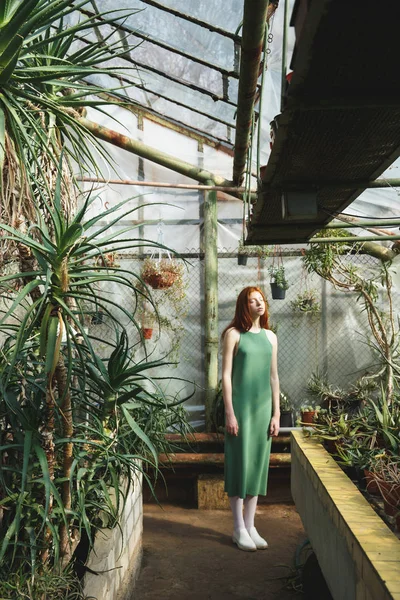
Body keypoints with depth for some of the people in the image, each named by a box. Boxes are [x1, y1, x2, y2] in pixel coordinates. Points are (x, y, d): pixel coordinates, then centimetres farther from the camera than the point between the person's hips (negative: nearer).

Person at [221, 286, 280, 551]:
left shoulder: (270, 337, 9)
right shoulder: (234, 334, -5)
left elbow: (274, 377, 11)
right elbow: (226, 375, -8)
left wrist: (276, 413, 8)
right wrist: (229, 412, -12)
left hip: (264, 407, 5)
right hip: (240, 406, -5)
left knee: (258, 464, 9)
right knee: (240, 463, 1)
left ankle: (250, 526, 21)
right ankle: (239, 529, 13)